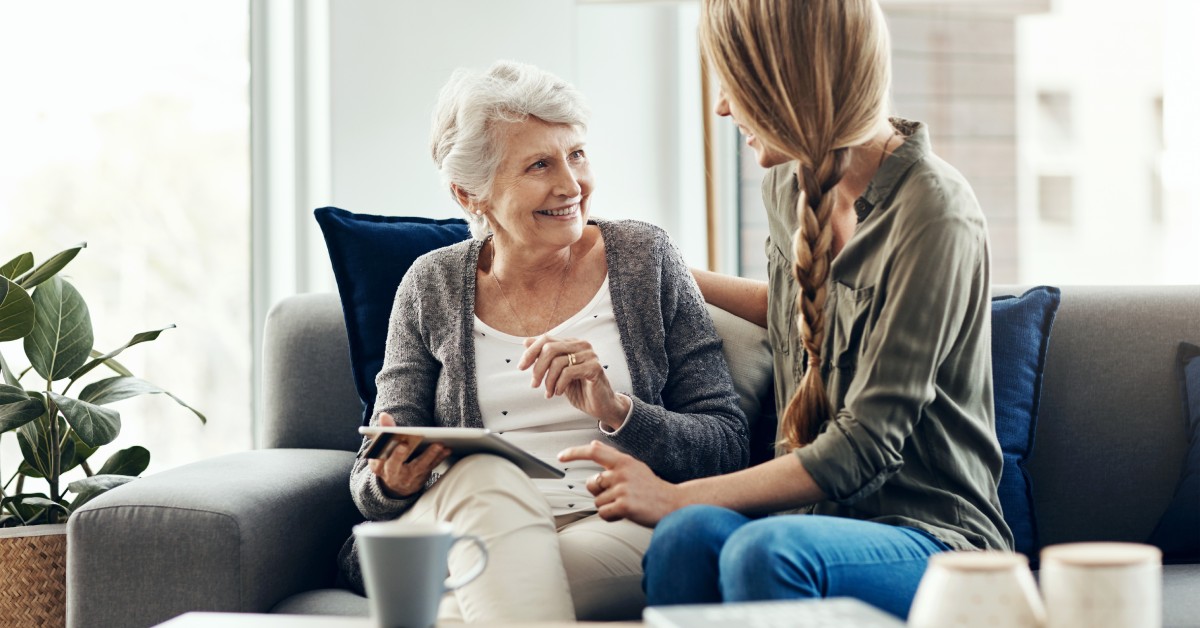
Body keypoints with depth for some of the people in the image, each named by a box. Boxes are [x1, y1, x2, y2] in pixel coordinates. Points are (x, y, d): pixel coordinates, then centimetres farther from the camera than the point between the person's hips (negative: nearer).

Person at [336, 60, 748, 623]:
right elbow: (371, 483, 9)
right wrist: (392, 484, -16)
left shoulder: (645, 258, 7)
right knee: (483, 475, -34)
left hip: (616, 535, -1)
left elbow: (729, 446, 3)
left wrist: (616, 411, -15)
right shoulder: (432, 287, 9)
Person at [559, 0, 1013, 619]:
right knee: (690, 536, -30)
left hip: (933, 535, -5)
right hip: (820, 514, 6)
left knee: (765, 551, -38)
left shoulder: (933, 216, -16)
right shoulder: (788, 186, 8)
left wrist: (677, 497, -14)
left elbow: (866, 444, -17)